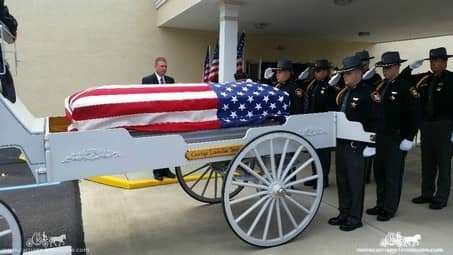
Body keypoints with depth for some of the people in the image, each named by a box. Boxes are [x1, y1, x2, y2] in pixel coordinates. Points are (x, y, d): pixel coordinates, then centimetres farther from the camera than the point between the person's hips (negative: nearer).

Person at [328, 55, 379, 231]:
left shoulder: (367, 92, -10)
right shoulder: (344, 93, 13)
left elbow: (375, 120, -14)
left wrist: (371, 144, -16)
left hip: (356, 145, -8)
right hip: (341, 142, 8)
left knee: (355, 182, 3)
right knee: (342, 180, 15)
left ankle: (355, 218, 16)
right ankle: (344, 213, 28)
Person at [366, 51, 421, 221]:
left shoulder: (406, 87, -10)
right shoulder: (381, 86, 11)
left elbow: (415, 115, -14)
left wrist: (409, 139, -16)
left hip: (396, 139, -7)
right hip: (380, 136, 7)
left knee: (393, 174, 4)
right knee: (379, 172, 13)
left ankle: (389, 208, 16)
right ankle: (380, 204, 27)